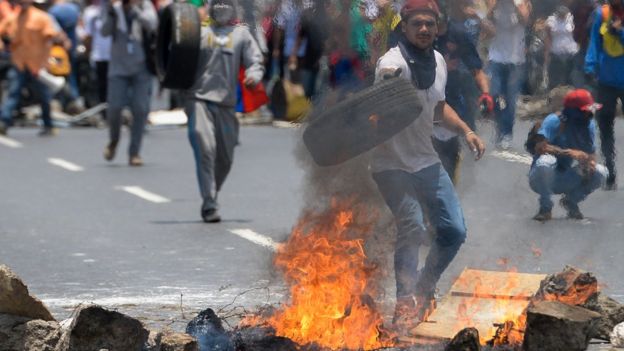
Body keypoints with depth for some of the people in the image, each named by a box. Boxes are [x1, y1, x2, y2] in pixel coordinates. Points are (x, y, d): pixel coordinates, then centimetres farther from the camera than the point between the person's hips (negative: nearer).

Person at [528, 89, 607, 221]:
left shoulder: (589, 125, -1)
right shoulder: (554, 121, -20)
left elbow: (591, 153, 3)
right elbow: (540, 147, -33)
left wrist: (591, 162, -22)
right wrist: (569, 153, -42)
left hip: (566, 179, 5)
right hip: (542, 179, -5)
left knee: (601, 172, -17)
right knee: (546, 161, -39)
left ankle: (571, 201, 8)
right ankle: (545, 207, -16)